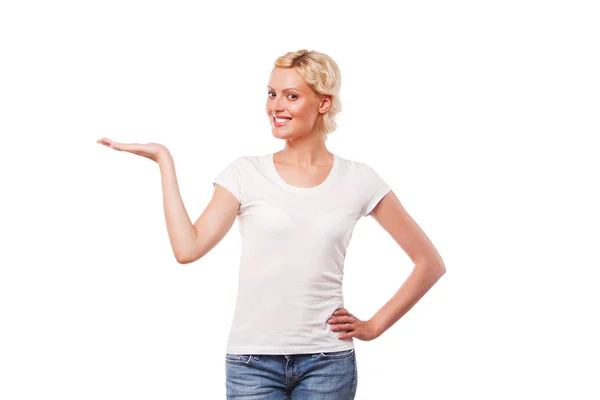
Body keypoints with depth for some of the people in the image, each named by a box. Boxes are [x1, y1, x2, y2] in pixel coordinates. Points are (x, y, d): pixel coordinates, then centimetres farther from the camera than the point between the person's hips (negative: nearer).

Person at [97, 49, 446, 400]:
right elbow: (188, 248, -11)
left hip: (328, 361, 0)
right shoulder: (246, 173, 2)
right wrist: (164, 160, -7)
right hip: (253, 360, 0)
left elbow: (430, 263, 6)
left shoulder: (358, 180, 1)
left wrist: (375, 326, 1)